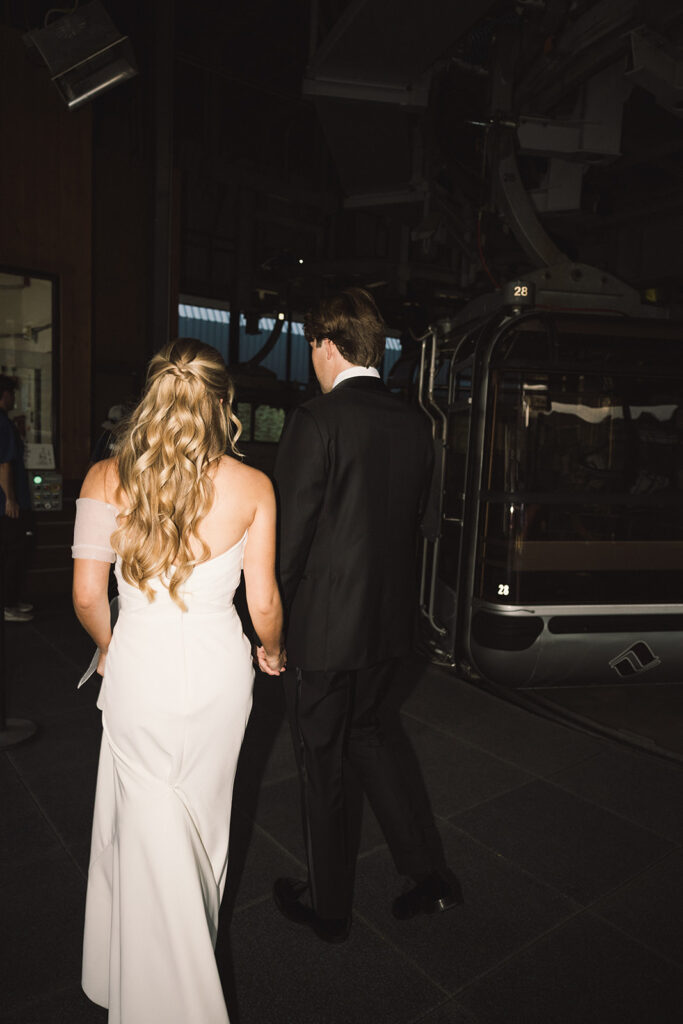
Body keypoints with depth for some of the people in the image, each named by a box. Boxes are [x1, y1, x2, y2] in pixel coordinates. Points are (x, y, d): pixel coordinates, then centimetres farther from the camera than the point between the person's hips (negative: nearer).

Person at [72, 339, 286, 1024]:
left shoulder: (105, 478, -9)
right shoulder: (252, 486, -10)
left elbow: (87, 595, -6)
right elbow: (263, 602, -6)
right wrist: (272, 651, 15)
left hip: (137, 670, -1)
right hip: (218, 669, 2)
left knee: (147, 836, 17)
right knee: (203, 821, 26)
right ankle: (192, 961, 52)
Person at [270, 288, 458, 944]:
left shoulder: (315, 421, -19)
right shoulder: (414, 424, 1)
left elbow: (291, 535, -18)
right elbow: (412, 520, 8)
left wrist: (272, 621, -5)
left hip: (323, 625, -6)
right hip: (391, 620, 7)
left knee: (320, 763, 14)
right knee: (365, 734, 28)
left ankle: (328, 907, 36)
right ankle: (424, 874, 33)